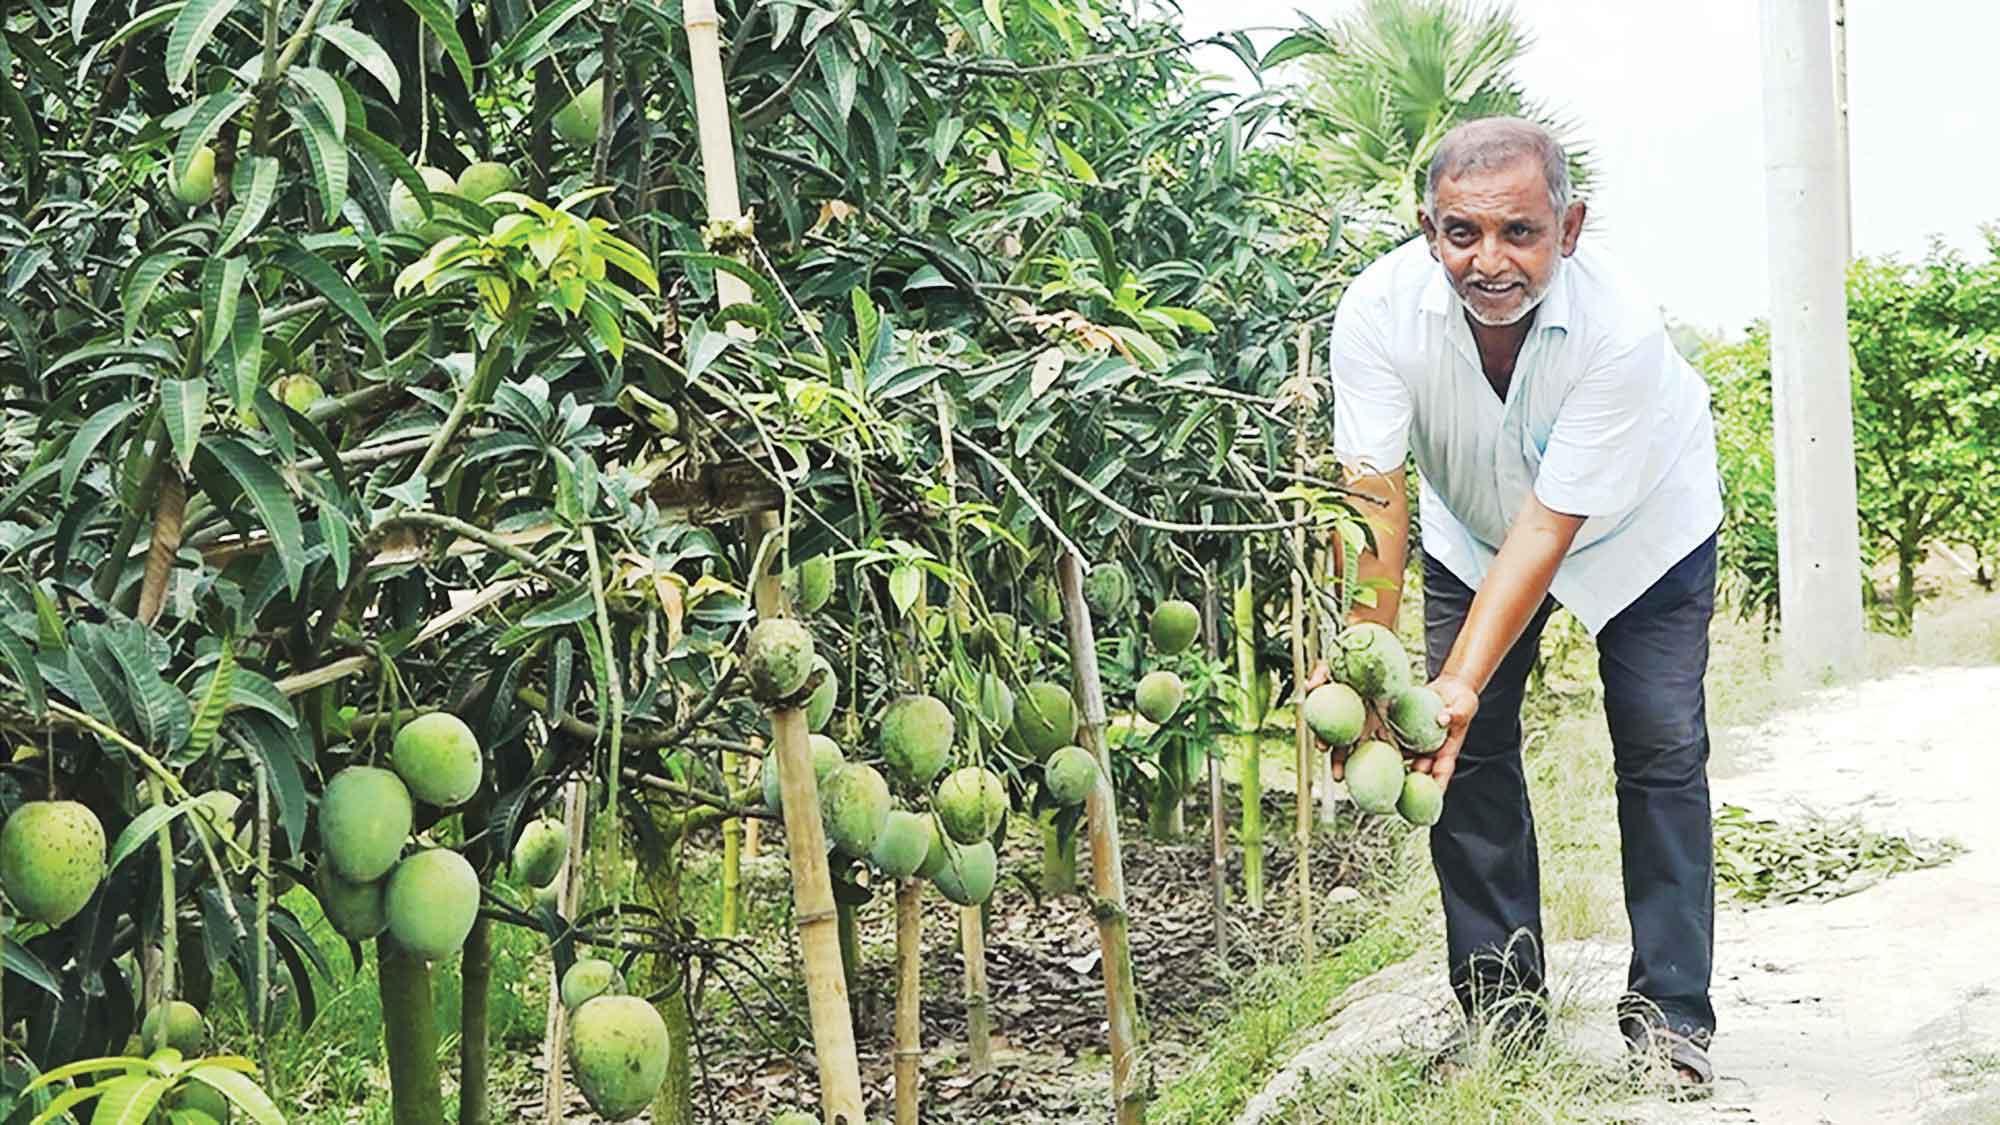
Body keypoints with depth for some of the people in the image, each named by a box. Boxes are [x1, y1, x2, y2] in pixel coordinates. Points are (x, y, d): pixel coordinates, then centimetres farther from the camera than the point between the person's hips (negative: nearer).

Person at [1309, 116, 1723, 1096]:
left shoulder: (1623, 328, -39)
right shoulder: (1380, 309, -32)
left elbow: (1553, 523, -37)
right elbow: (1373, 488, -33)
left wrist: (1462, 682, -43)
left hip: (1639, 526, -2)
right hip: (1472, 528, 3)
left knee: (1662, 750, -7)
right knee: (1468, 751, -3)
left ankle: (1669, 1012, 3)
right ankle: (1501, 1000, 9)